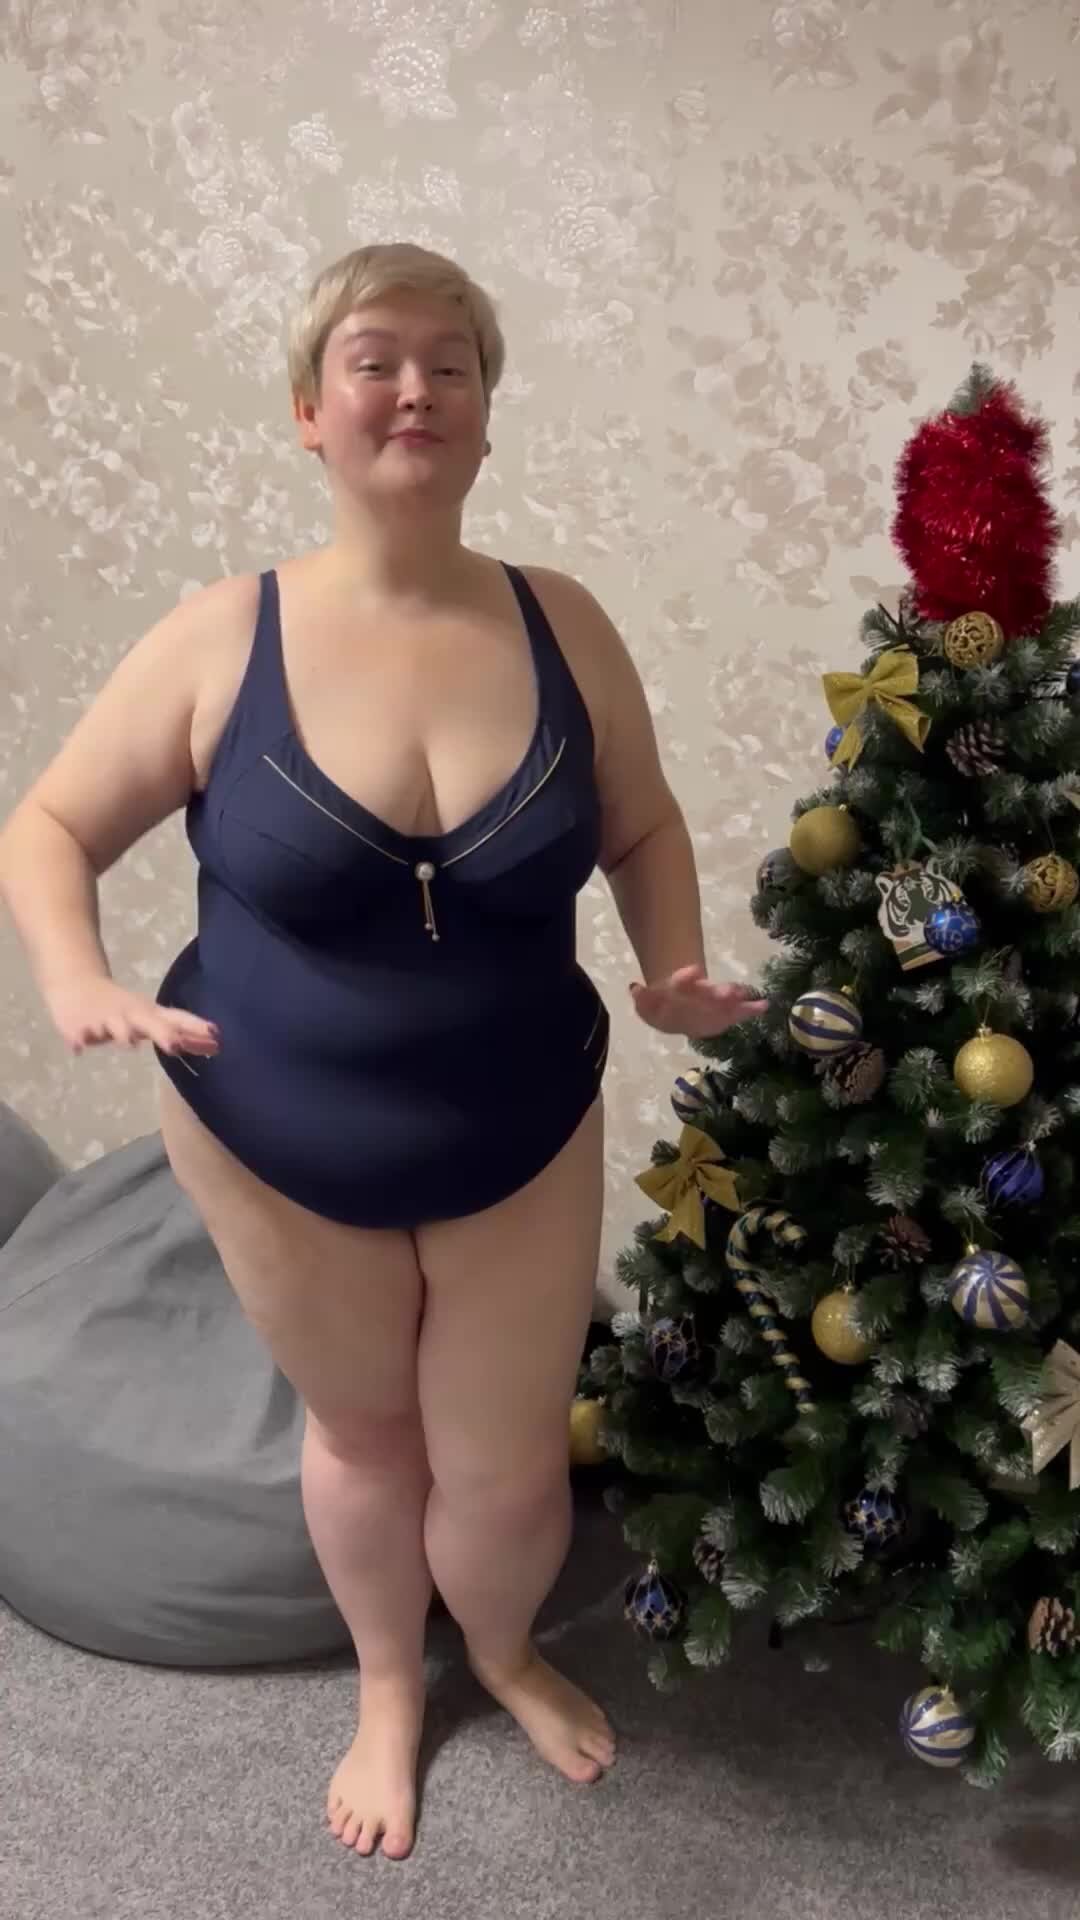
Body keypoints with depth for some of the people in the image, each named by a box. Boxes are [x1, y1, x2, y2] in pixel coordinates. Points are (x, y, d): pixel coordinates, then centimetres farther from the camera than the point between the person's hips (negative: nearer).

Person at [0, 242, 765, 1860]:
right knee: (362, 1437, 21)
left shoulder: (561, 625, -9)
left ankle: (506, 1652, 52)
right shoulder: (223, 637, -14)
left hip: (524, 1141, 1)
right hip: (280, 1149, -1)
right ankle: (390, 1688, 54)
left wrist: (676, 973, -13)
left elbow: (643, 827, 5)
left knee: (509, 1470, 14)